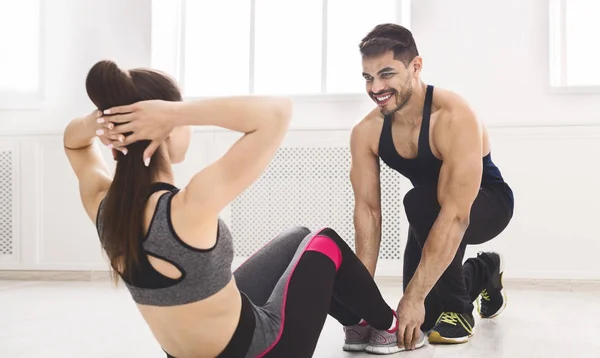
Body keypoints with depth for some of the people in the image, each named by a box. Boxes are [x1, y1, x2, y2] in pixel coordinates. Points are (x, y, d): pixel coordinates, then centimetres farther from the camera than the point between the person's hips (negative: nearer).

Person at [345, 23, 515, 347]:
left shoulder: (454, 118, -36)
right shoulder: (365, 132, -18)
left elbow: (455, 215, -41)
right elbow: (367, 209, -18)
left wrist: (414, 296, -44)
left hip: (487, 203, -6)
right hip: (432, 213, 6)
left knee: (420, 200, -37)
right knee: (421, 317, -1)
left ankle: (457, 310, -15)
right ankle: (484, 272, 30)